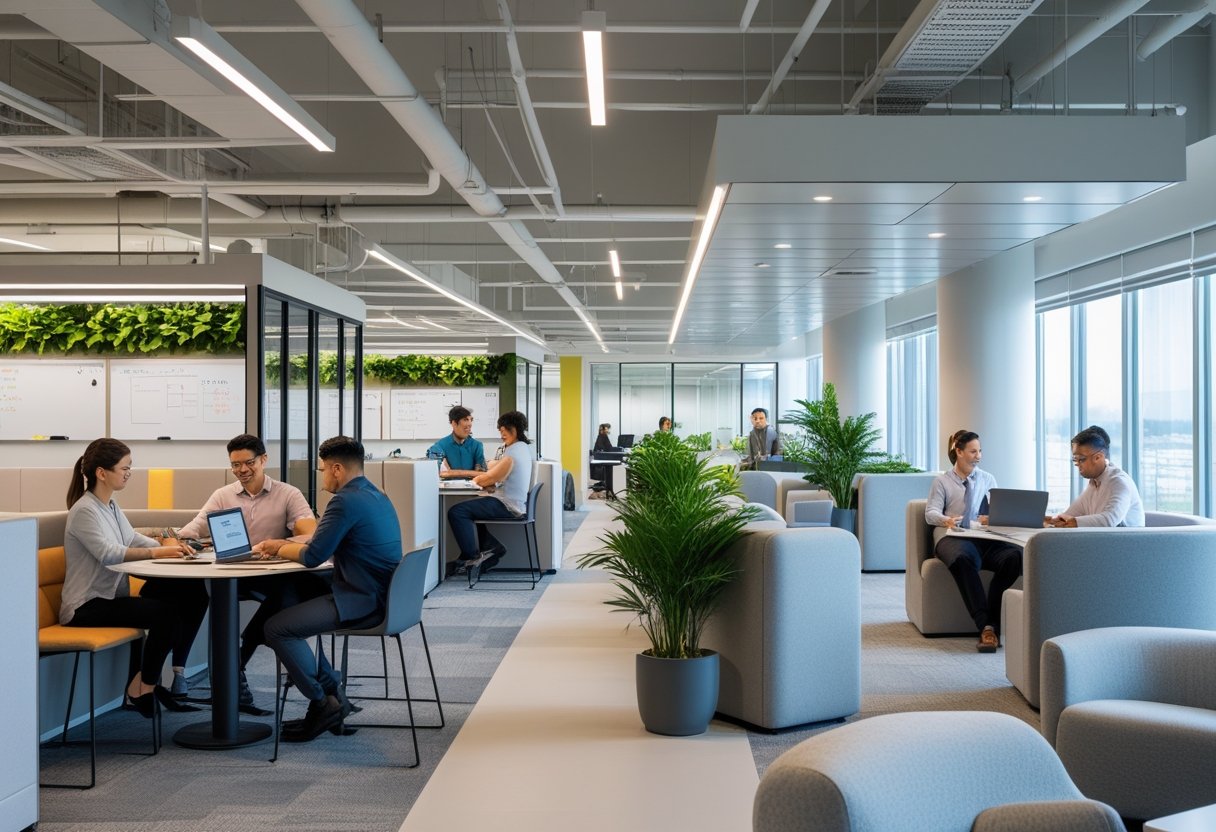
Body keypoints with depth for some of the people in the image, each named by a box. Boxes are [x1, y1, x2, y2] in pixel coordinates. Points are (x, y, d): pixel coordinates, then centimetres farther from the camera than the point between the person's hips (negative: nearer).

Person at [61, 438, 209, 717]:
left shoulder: (111, 506, 14)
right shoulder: (84, 511, -15)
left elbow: (132, 538, 14)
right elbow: (108, 553, -28)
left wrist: (167, 544, -6)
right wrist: (156, 552, -32)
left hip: (111, 597, 9)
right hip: (86, 607, -9)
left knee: (194, 594, -4)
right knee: (167, 612, -27)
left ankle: (176, 672, 4)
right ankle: (144, 686, -8)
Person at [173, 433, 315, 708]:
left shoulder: (288, 494, 3)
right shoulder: (222, 495, 14)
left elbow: (312, 535, -11)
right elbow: (193, 530, 4)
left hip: (271, 575, -2)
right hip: (230, 574, 3)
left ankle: (236, 660, -19)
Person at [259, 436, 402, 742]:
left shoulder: (346, 501, -17)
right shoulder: (375, 496, 15)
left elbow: (313, 556, -15)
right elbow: (328, 544, 22)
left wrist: (278, 548, 4)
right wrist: (285, 546, 15)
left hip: (361, 602, -11)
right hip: (379, 596, 11)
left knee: (277, 627, -10)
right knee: (292, 592, 21)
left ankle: (323, 704, 2)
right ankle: (332, 691, 19)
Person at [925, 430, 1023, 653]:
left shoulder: (988, 479, 26)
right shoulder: (942, 481, 17)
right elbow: (931, 512, 5)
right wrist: (946, 520, -18)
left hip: (986, 537, 3)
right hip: (953, 536, -3)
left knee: (1014, 556, -32)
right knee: (962, 558, -42)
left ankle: (992, 624, -28)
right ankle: (985, 626, -42)